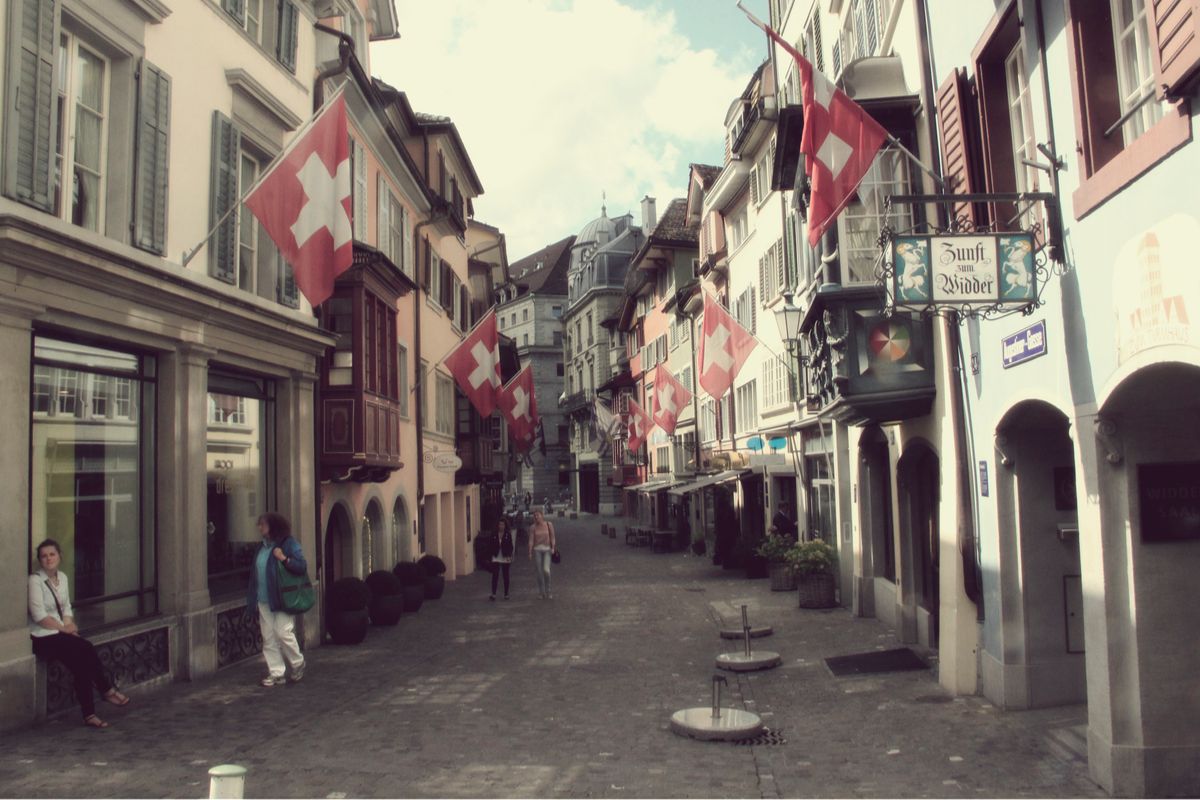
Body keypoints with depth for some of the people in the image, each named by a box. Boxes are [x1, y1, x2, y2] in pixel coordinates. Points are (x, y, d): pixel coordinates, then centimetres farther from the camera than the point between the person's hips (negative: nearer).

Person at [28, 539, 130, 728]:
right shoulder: (35, 580, -11)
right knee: (87, 650, -24)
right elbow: (39, 615, -16)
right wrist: (64, 628, -12)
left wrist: (69, 624, -4)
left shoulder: (62, 577, 12)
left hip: (61, 633, 6)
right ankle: (107, 690, -8)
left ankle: (89, 715, -13)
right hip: (42, 638, -6)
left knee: (82, 664, -18)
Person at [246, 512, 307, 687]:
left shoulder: (289, 544, -8)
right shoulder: (263, 546, 13)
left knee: (283, 632, -9)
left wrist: (284, 559, -26)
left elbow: (302, 567, -13)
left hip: (282, 600, -7)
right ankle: (276, 673, 13)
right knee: (268, 638, 6)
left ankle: (298, 665, 13)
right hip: (264, 600, 7)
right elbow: (256, 573, 19)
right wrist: (253, 599, 15)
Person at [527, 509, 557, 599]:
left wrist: (553, 548, -6)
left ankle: (548, 591, -2)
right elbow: (531, 540, 0)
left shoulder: (549, 525, 3)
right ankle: (542, 593, 14)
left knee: (546, 570, -17)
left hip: (547, 549, -1)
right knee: (539, 572, 2)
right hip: (537, 549, 1)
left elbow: (552, 537, 6)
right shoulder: (533, 527, 2)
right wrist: (530, 552, -8)